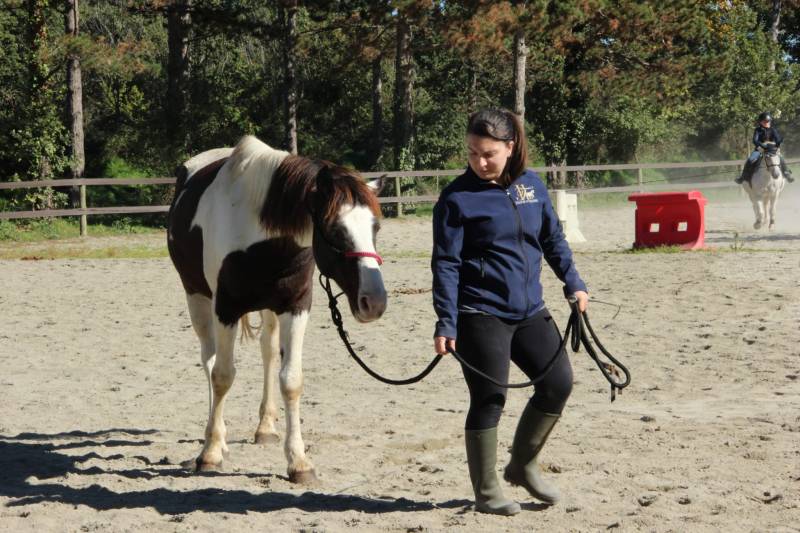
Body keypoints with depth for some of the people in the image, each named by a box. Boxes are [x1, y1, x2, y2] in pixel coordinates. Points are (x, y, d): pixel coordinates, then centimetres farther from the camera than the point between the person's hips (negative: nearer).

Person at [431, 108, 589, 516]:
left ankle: (522, 465, 25)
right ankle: (486, 493, 12)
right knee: (489, 400, -1)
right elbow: (446, 264, -11)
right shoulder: (458, 198, -9)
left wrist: (573, 283, 8)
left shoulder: (532, 185, 6)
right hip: (481, 314, -6)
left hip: (529, 311, 6)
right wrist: (446, 322, -16)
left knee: (558, 383, 6)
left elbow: (553, 240, 17)